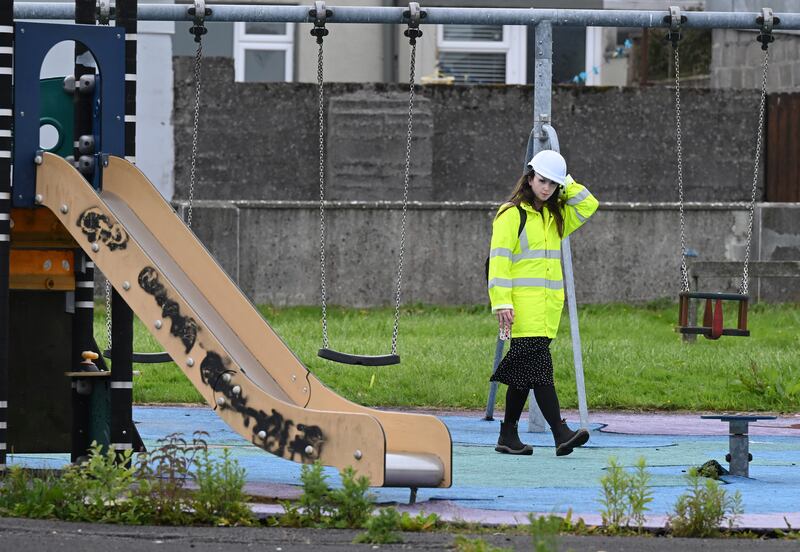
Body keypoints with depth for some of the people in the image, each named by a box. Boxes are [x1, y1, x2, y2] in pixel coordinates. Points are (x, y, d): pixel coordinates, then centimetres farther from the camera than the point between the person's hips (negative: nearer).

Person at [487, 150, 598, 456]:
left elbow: (589, 204, 15)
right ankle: (561, 433, -23)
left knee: (522, 372, 9)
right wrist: (502, 303, -16)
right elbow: (498, 259, -9)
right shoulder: (512, 214, -4)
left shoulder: (555, 216, 17)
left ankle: (508, 436, 14)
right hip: (523, 304, -7)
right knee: (538, 366, -15)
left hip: (548, 304, 7)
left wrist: (567, 185, 6)